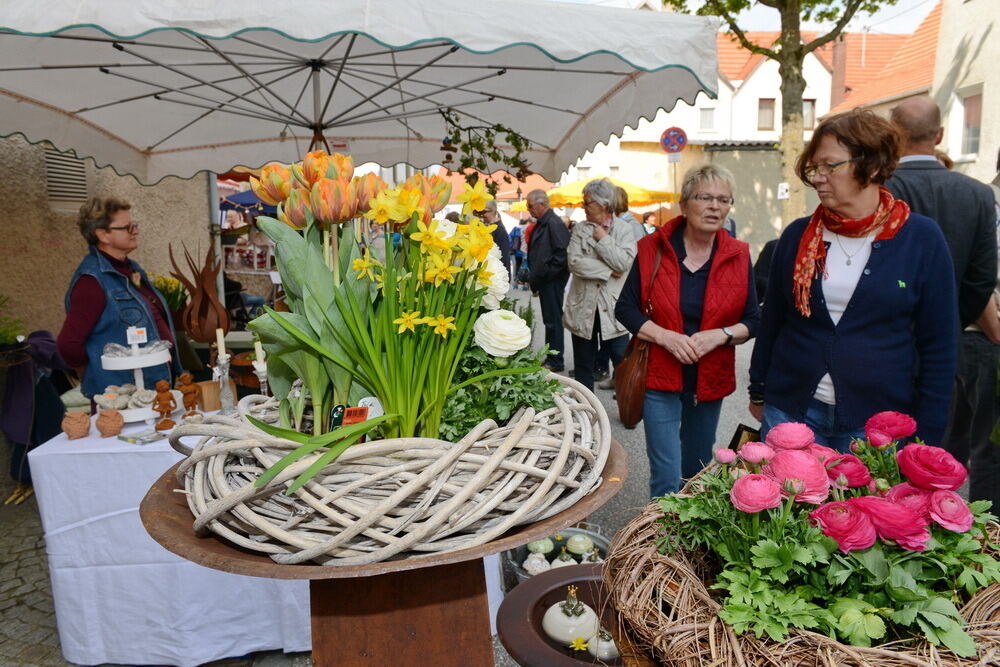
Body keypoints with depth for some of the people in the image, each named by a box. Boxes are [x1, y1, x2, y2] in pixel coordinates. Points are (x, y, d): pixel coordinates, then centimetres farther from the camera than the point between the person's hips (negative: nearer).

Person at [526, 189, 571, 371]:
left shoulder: (554, 223, -15)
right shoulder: (541, 223, 15)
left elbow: (562, 253, -21)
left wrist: (547, 273, -15)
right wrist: (534, 277, 16)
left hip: (553, 281, -10)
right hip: (543, 280, 10)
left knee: (553, 320, -3)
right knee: (549, 320, 15)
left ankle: (556, 362, 4)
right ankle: (549, 357, 24)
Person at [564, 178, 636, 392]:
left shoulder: (624, 229, 0)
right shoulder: (580, 229, 5)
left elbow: (625, 263, -15)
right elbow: (574, 262, -10)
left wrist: (603, 239, -9)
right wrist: (608, 271, -13)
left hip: (613, 309, -2)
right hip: (583, 308, 2)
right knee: (583, 366, 12)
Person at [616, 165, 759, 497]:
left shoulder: (738, 256, 0)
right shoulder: (653, 248, -6)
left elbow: (752, 320, 3)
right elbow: (625, 308, -3)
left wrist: (720, 335, -17)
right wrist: (665, 336, -18)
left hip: (710, 380, 3)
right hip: (660, 376, -3)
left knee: (697, 471, 19)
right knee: (666, 478, -4)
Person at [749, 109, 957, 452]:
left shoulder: (922, 239, -4)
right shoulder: (798, 236, 2)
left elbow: (938, 347, -1)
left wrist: (926, 436, -2)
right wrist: (758, 394, 12)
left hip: (876, 420, -2)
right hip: (790, 408, 2)